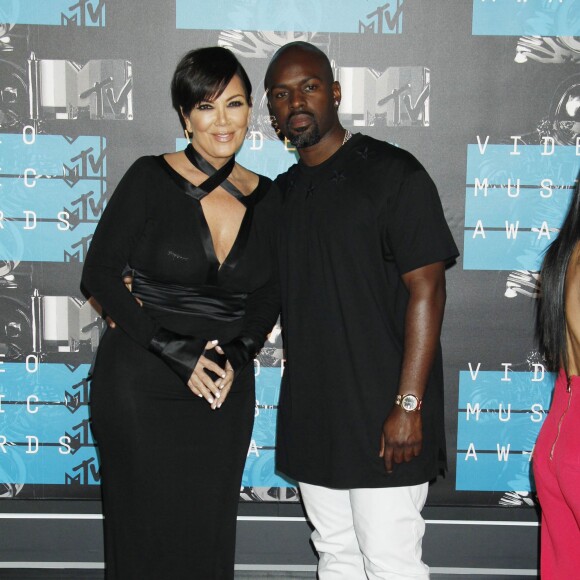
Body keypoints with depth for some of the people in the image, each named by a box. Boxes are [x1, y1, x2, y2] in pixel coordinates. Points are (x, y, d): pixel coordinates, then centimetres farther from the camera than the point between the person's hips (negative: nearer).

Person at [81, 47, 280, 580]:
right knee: (144, 532, 7)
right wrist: (175, 350, -15)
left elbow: (270, 295, 9)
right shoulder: (150, 179, -9)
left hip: (225, 388, 3)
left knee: (209, 534, 13)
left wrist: (237, 353, -9)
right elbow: (100, 273, -9)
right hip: (140, 384, -3)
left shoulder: (266, 198, 2)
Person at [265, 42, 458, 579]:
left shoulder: (393, 173, -8)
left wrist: (409, 405, -18)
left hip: (382, 414, -6)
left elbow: (426, 289, -13)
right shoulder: (280, 193, 13)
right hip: (310, 414, 6)